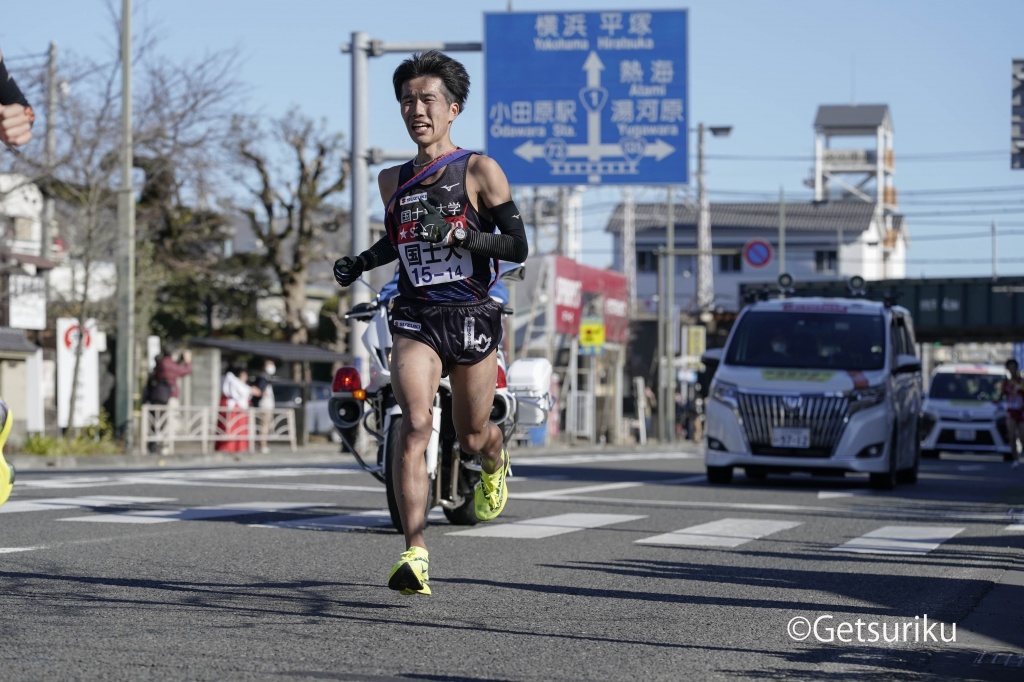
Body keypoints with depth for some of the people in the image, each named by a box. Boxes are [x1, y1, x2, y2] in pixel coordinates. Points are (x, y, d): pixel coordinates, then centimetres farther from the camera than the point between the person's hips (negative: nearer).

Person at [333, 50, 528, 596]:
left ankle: (495, 464, 51)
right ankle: (415, 556, -24)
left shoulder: (479, 171, -3)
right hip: (415, 319, 2)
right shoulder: (392, 179, 12)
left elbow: (517, 247, -5)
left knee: (472, 438, 11)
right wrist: (360, 263, 14)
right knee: (415, 423, -20)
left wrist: (462, 236, -21)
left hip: (471, 318, -2)